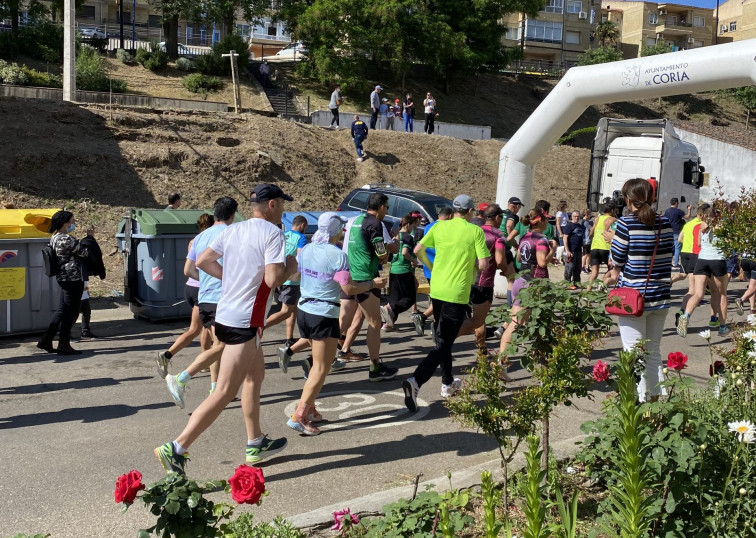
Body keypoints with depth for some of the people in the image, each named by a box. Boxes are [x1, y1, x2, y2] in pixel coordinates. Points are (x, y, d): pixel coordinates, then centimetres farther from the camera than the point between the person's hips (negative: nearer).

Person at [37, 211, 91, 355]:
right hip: (73, 278, -10)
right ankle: (63, 344, 6)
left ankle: (46, 340, 18)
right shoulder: (66, 239, -18)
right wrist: (90, 237, 1)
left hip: (63, 277, 10)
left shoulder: (54, 238, 13)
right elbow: (84, 252, -12)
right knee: (71, 311, -1)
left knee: (62, 310, 16)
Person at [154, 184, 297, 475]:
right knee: (224, 393, -6)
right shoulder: (273, 233, -12)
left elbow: (202, 261, 9)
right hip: (245, 322, -9)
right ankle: (177, 449, -8)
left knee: (256, 375, 22)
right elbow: (273, 279, -21)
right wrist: (290, 268, -2)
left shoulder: (232, 231, 10)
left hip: (225, 315, 9)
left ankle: (256, 443, 32)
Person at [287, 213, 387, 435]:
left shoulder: (305, 250, 5)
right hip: (324, 316, -8)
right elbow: (348, 288, -19)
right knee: (321, 368, -2)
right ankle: (298, 416, -8)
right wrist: (373, 284, -6)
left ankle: (309, 408, 21)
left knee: (318, 363, 21)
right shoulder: (338, 255, -15)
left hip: (304, 311, 8)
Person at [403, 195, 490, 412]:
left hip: (437, 290, 5)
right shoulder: (475, 231, -7)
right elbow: (483, 265, -10)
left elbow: (418, 250, 5)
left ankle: (448, 383, 33)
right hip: (457, 294, -5)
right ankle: (415, 381, -21)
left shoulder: (439, 226, 4)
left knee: (442, 339, 21)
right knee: (443, 344, -3)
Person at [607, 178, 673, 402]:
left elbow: (617, 258, -10)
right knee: (654, 352, 18)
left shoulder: (626, 224, -13)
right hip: (660, 297, 5)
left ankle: (637, 399, 7)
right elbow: (668, 256, 7)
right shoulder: (665, 223, 2)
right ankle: (657, 395, 25)